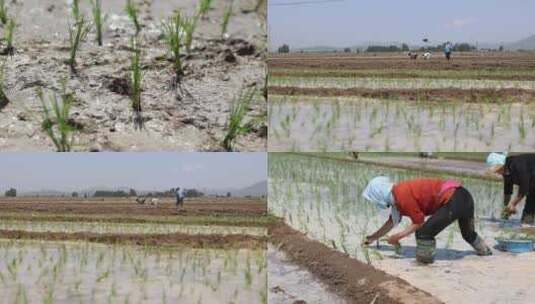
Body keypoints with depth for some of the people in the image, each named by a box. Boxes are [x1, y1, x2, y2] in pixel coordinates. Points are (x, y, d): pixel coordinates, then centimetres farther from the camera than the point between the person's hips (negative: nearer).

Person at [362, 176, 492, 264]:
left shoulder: (402, 195, -18)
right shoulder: (397, 192, 12)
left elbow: (418, 223, -12)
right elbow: (392, 221, 26)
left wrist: (397, 237, -4)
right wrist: (373, 237, 30)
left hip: (454, 201, -11)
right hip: (464, 196, 11)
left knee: (424, 233, -13)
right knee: (468, 234, 34)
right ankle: (489, 256, 55)